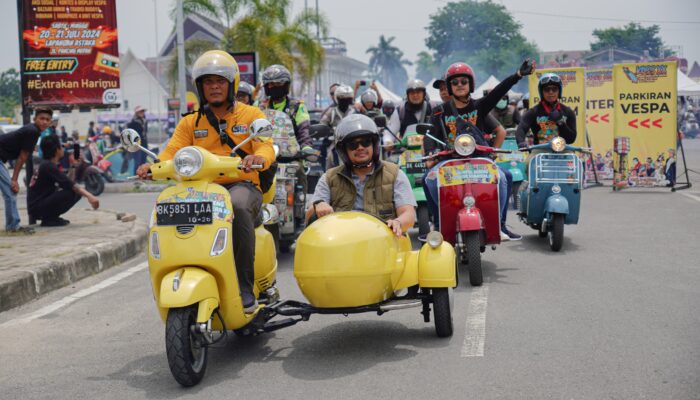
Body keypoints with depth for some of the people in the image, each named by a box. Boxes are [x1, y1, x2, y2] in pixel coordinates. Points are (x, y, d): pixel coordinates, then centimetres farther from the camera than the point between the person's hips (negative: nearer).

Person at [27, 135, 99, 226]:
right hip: (36, 207, -10)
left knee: (78, 192, 6)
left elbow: (68, 182, 14)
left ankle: (51, 217, 7)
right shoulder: (48, 166, -16)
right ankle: (49, 219, -12)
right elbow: (69, 185, -25)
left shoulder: (47, 165, 13)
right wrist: (88, 196, -30)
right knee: (71, 192, -25)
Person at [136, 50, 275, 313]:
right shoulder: (190, 123, 19)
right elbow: (172, 152, 5)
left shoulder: (251, 115, 12)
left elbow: (266, 147, -4)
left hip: (242, 185, -2)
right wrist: (154, 166, -18)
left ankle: (245, 288, -32)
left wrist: (258, 157, -29)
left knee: (238, 206, -39)